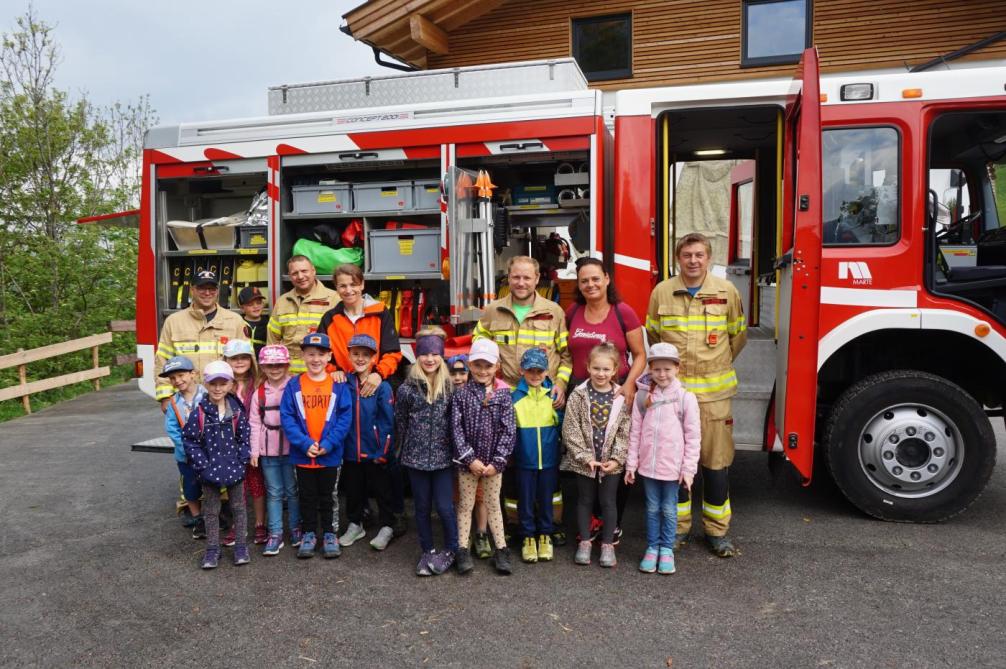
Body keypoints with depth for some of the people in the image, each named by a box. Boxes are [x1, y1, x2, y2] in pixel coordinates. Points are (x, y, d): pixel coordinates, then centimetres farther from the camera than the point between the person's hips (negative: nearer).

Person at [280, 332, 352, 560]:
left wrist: (328, 443, -17)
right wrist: (304, 443, -17)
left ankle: (330, 533, 28)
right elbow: (287, 417, -7)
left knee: (329, 496, 14)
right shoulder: (294, 385, -4)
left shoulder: (338, 385, -5)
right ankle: (308, 533, 30)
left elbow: (345, 416, -8)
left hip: (330, 455, 0)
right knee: (306, 496, 15)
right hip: (302, 454, 1)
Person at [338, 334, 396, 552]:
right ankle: (355, 525, 36)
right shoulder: (345, 384, 0)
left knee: (382, 491, 10)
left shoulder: (383, 386, -11)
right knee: (353, 491, 18)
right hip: (350, 452, 4)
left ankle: (386, 527, 26)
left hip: (375, 453, -4)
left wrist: (384, 452, -12)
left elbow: (388, 422, -10)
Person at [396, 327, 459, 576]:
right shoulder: (407, 388, -4)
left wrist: (456, 451, 4)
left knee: (444, 507, -1)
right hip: (416, 457, 0)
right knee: (422, 507, 11)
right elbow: (400, 423, 3)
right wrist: (402, 452, 7)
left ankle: (451, 550, 21)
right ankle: (427, 551, 27)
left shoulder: (450, 387, -2)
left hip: (443, 457, 0)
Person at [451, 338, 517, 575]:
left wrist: (496, 462, -11)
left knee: (493, 504, 12)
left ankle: (501, 550, 21)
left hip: (493, 462, 0)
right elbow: (456, 429, -8)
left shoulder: (503, 394, -5)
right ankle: (463, 551, 18)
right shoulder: (461, 394, -5)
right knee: (465, 505, 10)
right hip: (467, 462, 0)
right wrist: (470, 459, -14)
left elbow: (509, 431, -7)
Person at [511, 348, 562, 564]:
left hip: (549, 458, 1)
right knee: (526, 500, 10)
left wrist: (560, 408, -12)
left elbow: (562, 425, 4)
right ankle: (528, 537, 26)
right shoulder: (515, 396, -5)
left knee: (546, 499, 13)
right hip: (525, 459, -1)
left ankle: (545, 535, 30)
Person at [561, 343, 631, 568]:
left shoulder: (622, 397, -3)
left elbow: (625, 432, -2)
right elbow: (571, 430, -9)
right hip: (584, 461, 0)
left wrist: (616, 458, -9)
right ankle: (584, 542, 25)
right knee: (585, 500, 12)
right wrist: (585, 457, -12)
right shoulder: (578, 395, -7)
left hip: (611, 462, 1)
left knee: (608, 502, 10)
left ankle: (608, 544, 23)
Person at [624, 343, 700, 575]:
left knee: (669, 509, 10)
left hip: (673, 466, -2)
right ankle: (652, 547, 27)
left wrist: (689, 468, -6)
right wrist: (631, 464, 3)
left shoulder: (686, 398, -7)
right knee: (652, 508, 13)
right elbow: (635, 432, 3)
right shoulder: (642, 396, -1)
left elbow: (692, 436, -4)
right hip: (648, 464, 2)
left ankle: (667, 549, 26)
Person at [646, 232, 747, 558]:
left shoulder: (727, 291, 1)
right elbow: (652, 336, 14)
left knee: (716, 460, 5)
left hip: (713, 390, 0)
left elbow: (738, 336, 13)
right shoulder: (661, 292, 1)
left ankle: (717, 530, 21)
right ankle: (678, 526, 23)